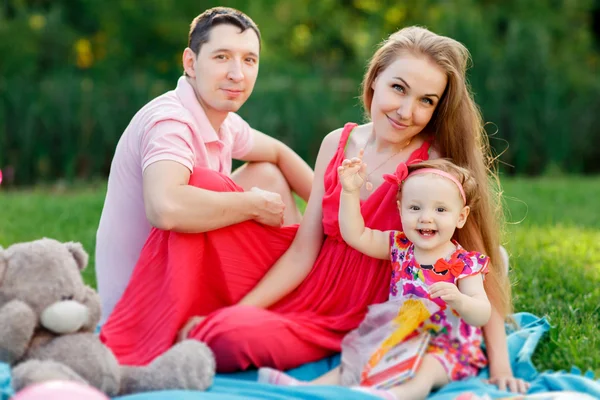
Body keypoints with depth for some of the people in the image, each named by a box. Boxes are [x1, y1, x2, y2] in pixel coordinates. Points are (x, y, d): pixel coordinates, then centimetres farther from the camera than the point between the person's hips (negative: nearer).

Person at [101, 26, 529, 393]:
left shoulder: (437, 161, -15)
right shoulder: (337, 144, -1)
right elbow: (302, 252, -1)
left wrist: (499, 363, -20)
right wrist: (237, 310, -10)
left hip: (347, 322, -5)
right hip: (297, 287, 5)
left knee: (238, 335, -36)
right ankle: (122, 346, -11)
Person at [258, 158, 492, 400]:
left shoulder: (465, 264, -9)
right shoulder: (400, 246, 6)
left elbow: (482, 316, -16)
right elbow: (355, 234, 6)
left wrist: (458, 300, -38)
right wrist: (350, 191, -4)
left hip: (445, 348, -6)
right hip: (397, 339, 6)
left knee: (425, 372, -36)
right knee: (354, 363, -14)